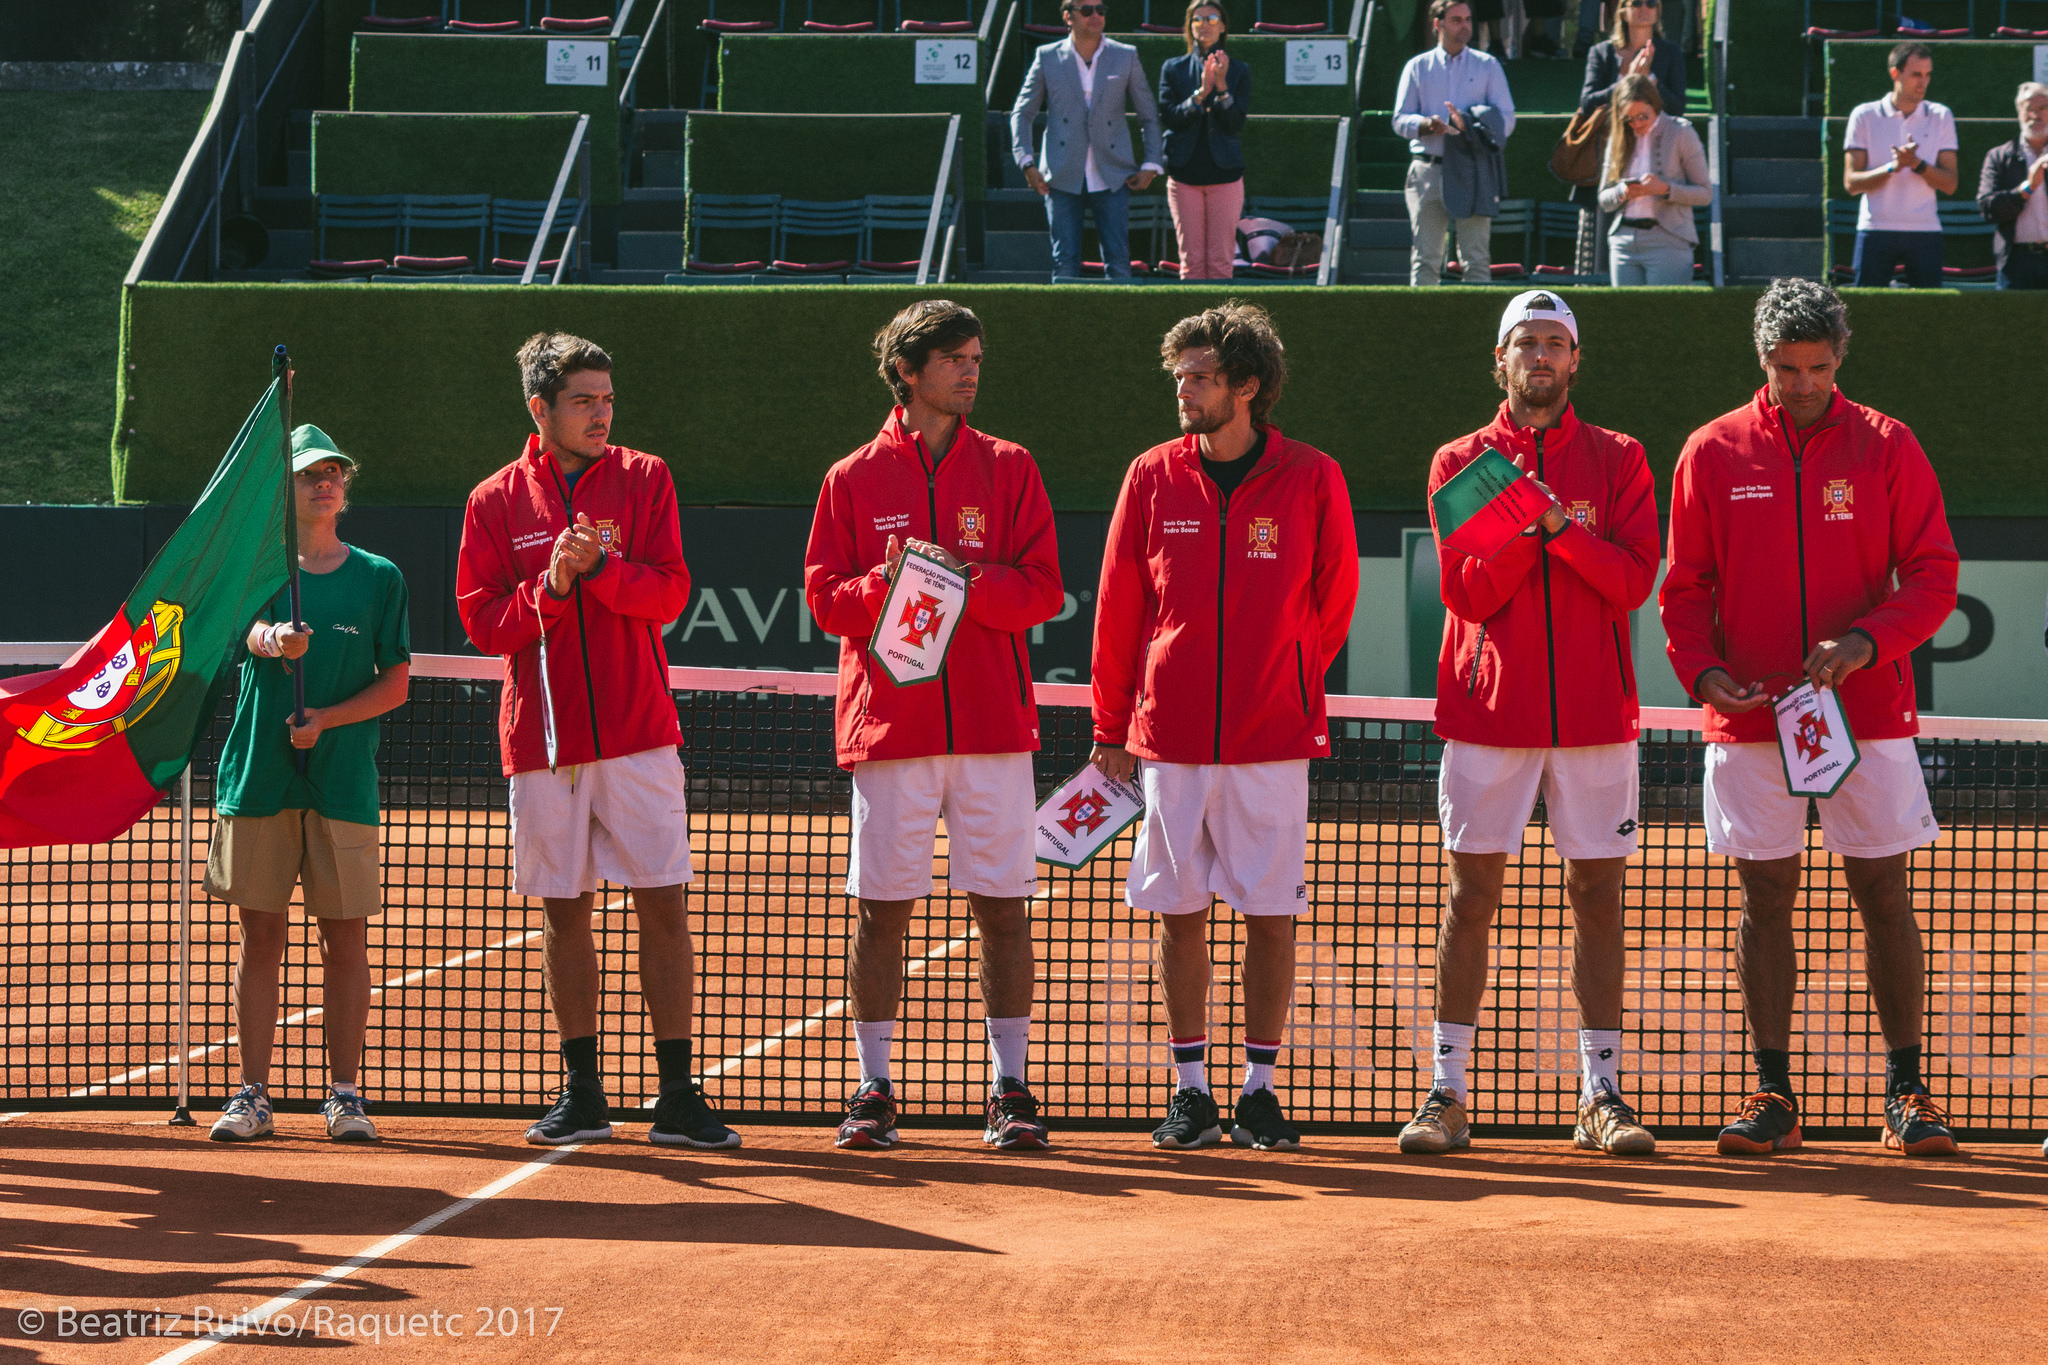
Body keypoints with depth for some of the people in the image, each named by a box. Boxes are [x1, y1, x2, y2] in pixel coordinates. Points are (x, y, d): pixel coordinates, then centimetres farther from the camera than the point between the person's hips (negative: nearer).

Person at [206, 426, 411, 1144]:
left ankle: (344, 1094, 7)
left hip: (343, 781, 0)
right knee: (260, 936, 3)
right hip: (258, 778, 0)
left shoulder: (379, 577, 7)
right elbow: (252, 632, -13)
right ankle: (252, 1095, 8)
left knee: (346, 939, -1)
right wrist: (276, 640, -37)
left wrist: (326, 719, -11)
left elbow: (396, 682, 4)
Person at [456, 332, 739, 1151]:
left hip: (637, 734, -1)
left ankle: (677, 1098, -2)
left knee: (663, 904, -5)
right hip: (542, 737, 1)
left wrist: (599, 567, -20)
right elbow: (481, 621, 0)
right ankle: (582, 1094, 15)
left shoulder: (643, 480, 5)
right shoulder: (495, 502, 5)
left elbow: (669, 592, -3)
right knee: (565, 911, 6)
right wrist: (551, 587, -16)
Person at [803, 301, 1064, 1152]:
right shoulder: (853, 480, 7)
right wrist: (885, 585, -16)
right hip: (890, 721, 0)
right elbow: (824, 596, 3)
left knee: (1002, 907, 0)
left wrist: (965, 578, -15)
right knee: (881, 907, 1)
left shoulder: (1008, 470, 8)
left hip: (993, 723, 0)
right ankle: (874, 1091, 9)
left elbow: (1042, 589, 1)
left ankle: (1010, 1090, 7)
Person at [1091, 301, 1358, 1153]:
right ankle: (1190, 1090, 11)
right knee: (1180, 914, 3)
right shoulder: (1154, 477, 4)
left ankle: (1261, 1091, 9)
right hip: (1171, 733, 1)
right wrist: (1111, 725, 9)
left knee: (1271, 915, 0)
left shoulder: (1311, 479, -1)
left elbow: (1332, 602, 9)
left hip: (1272, 735, -1)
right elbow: (1118, 606, 8)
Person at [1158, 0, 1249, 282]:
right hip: (1185, 174, 1)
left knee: (1221, 261, -4)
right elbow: (1168, 117, -3)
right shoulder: (1173, 69, 9)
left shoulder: (1238, 71, 7)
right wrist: (1201, 93, -15)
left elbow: (1236, 123, -2)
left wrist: (1222, 88, -16)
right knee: (1191, 260, -1)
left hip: (1224, 173, -1)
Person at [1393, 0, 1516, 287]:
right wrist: (1427, 125, -13)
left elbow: (1506, 120, 4)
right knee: (1425, 258, -1)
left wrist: (1470, 124, -14)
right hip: (1427, 170, 1)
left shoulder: (1488, 66, 12)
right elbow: (1400, 120, 9)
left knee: (1477, 258, -6)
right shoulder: (1418, 67, 14)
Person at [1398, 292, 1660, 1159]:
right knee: (1472, 892, 0)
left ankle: (1601, 1095, 6)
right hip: (1489, 708, 0)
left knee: (1597, 892, 2)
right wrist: (1532, 523, -17)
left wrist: (1559, 524, -17)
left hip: (1593, 711, 1)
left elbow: (1633, 581, -4)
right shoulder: (1461, 463, 8)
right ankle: (1448, 1093, 3)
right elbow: (1468, 593, -4)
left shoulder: (1617, 461, 8)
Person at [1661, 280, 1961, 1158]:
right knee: (1765, 897, 3)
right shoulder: (1713, 453, 5)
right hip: (1750, 717, 1)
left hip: (1868, 713, -1)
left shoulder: (1887, 448, 3)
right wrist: (1705, 672, -11)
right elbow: (1685, 588, 7)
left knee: (1883, 894, 0)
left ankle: (1905, 1093, 5)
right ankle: (1772, 1095, 8)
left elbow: (1932, 578, 0)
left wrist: (1863, 643, -17)